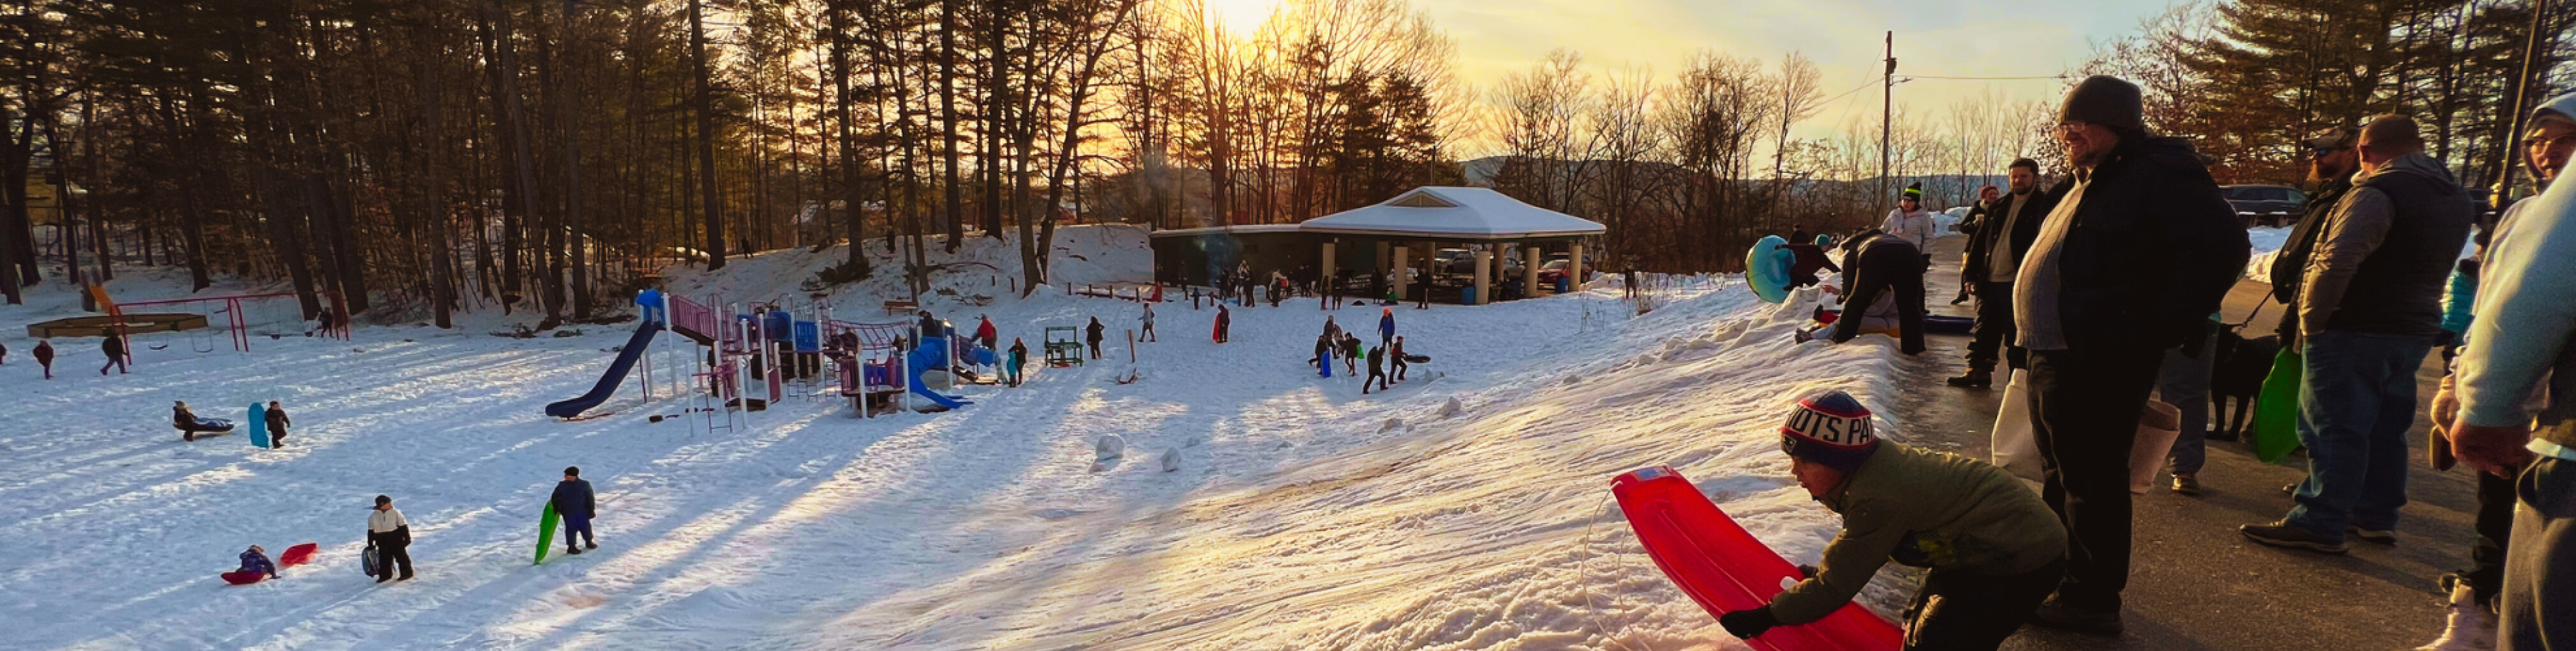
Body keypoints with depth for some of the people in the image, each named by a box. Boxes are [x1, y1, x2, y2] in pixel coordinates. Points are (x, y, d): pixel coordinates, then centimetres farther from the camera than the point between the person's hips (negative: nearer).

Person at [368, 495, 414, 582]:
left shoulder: (396, 513, -4)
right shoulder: (373, 517, 3)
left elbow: (403, 527, -2)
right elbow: (371, 531, 10)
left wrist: (407, 538, -4)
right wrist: (370, 544, 10)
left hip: (396, 540, -2)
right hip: (382, 542, 3)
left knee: (401, 557, 3)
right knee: (384, 559, 7)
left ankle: (406, 573, 11)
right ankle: (385, 575, 20)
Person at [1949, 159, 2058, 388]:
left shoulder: (2045, 206, -2)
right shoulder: (1999, 207, 15)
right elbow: (1979, 241, 15)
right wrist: (1972, 274, 8)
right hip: (1990, 281, 6)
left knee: (2016, 335, -1)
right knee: (1984, 331, 11)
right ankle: (1978, 372, 20)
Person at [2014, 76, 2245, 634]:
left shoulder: (2160, 172, -12)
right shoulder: (2097, 179, 19)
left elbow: (2221, 247, -23)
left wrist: (2156, 329, -20)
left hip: (2098, 363, -10)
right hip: (2056, 356, 10)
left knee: (2091, 482, -2)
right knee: (2060, 477, 19)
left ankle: (2091, 601, 7)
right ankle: (2063, 575, 32)